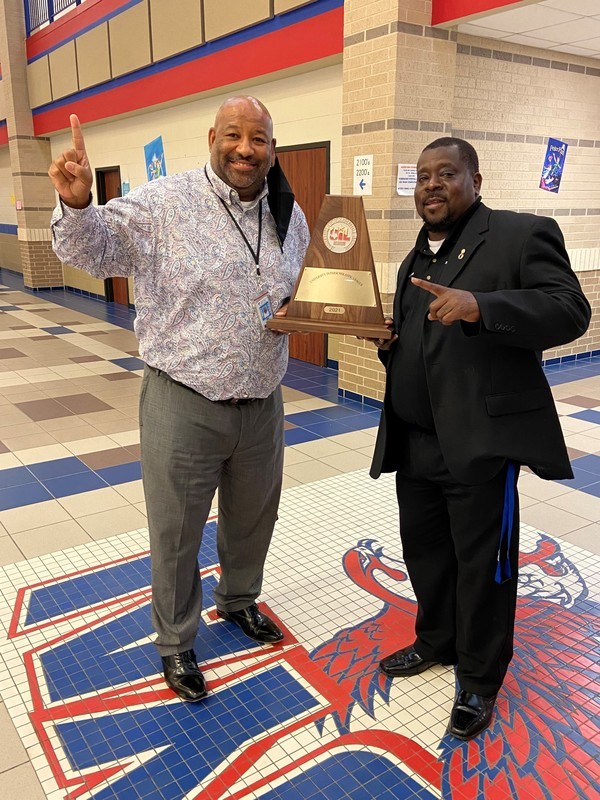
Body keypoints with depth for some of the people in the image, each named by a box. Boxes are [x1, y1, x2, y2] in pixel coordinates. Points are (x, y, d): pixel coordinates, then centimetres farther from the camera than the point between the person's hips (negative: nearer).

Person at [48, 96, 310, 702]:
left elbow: (306, 287, 20)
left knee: (252, 517, 23)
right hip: (183, 402, -5)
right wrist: (76, 206, -29)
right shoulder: (166, 203, -11)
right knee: (176, 533, 10)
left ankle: (238, 599, 52)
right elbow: (92, 249, -10)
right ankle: (175, 642, 35)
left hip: (262, 403, 5)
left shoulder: (290, 216, 6)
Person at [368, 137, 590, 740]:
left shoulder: (521, 235, -6)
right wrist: (388, 342, 1)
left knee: (482, 564, 6)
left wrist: (480, 306, -30)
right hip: (415, 440, 7)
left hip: (482, 439, -7)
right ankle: (436, 641, 42)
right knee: (424, 549, 19)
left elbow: (570, 311, -17)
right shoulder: (414, 259, 17)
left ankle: (480, 679, 26)